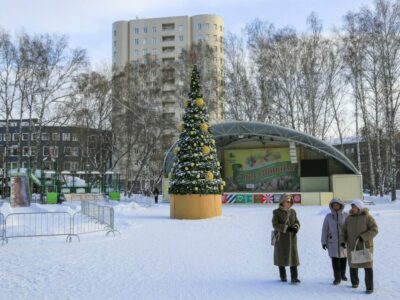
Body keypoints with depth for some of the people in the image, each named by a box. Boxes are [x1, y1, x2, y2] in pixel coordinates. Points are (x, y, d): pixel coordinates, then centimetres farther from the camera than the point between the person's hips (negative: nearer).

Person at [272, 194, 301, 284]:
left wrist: (295, 228, -17)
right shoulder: (276, 212, -7)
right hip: (280, 237, -2)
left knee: (293, 256, -7)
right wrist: (287, 228, -24)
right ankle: (283, 276, 23)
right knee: (281, 256, 7)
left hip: (291, 237, 2)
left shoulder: (293, 211, 5)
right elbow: (275, 225, -14)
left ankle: (294, 278, -8)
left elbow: (297, 222, 6)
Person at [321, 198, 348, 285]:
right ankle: (337, 277, 9)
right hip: (333, 242, 0)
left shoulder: (346, 215, -2)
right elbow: (325, 229, 3)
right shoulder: (328, 216, 0)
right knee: (335, 260, -2)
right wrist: (324, 242, 2)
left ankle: (342, 274, 32)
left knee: (343, 258, 10)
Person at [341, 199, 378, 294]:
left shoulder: (367, 217, -8)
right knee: (353, 265, 12)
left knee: (367, 266, -5)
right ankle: (355, 282, 33)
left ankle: (370, 287, 3)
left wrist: (363, 237, -24)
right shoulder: (349, 218, 4)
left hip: (365, 246, -4)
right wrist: (343, 241, -4)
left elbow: (374, 230, -13)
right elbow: (344, 230, 10)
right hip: (352, 246, 4)